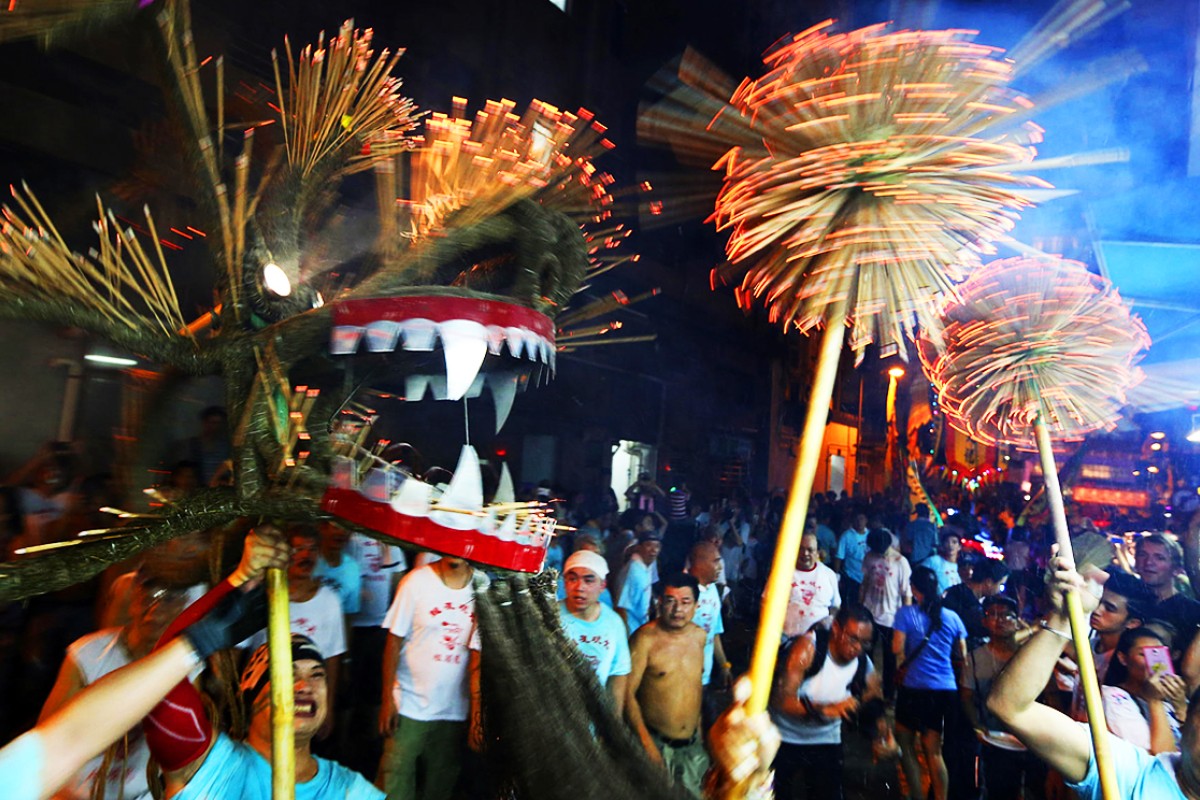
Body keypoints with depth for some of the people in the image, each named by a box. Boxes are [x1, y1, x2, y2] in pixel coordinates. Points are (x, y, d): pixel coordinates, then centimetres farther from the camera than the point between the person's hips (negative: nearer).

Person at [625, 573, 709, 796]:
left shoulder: (699, 636, 0)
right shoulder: (646, 637, -18)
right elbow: (628, 693, -17)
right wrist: (647, 743, -17)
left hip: (692, 745, 5)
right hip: (657, 743, -5)